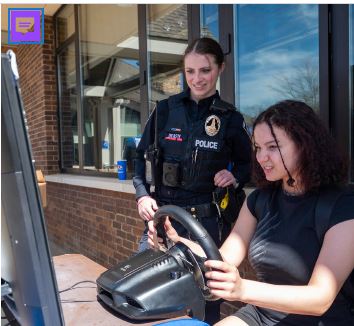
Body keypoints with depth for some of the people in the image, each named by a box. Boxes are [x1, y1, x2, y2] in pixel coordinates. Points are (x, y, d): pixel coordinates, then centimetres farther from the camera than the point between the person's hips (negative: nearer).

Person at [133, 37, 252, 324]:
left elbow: (247, 165, 12)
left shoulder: (231, 118, 1)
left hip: (209, 219, -1)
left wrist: (235, 176, -10)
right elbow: (143, 155, 9)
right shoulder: (165, 110, 4)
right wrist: (142, 194, -5)